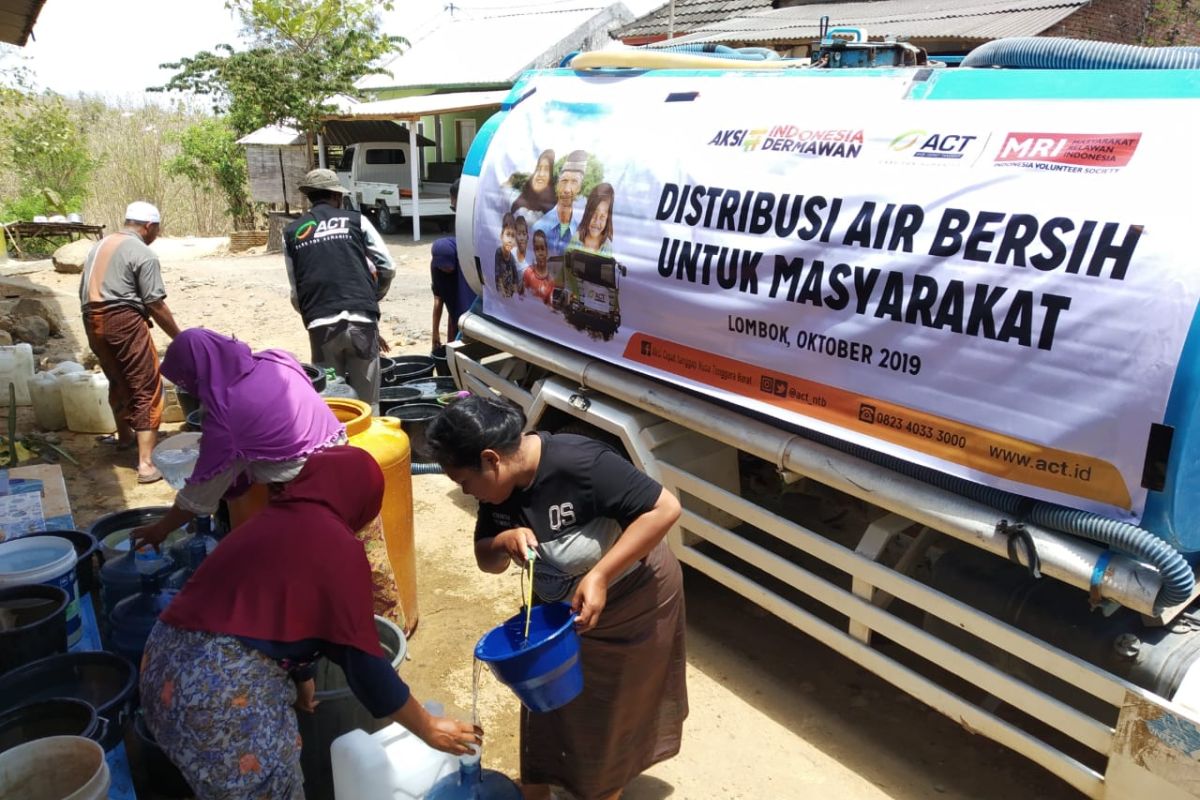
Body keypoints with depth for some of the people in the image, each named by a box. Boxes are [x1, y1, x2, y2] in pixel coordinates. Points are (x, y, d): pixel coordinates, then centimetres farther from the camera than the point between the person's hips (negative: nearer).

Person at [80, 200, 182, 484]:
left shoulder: (99, 246, 18)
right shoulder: (143, 254, -7)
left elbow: (84, 291, 21)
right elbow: (155, 305, -10)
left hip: (92, 321, 8)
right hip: (123, 321, -8)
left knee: (118, 381, 26)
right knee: (146, 388, -4)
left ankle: (124, 436, 46)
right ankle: (147, 463, -10)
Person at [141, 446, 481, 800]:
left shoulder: (271, 522, 17)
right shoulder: (337, 545, -8)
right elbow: (362, 661, -7)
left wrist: (299, 679, 46)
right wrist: (429, 729, 4)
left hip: (165, 659, 9)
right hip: (225, 686, -9)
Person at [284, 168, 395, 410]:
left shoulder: (291, 233, 14)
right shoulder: (356, 220, 10)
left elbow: (295, 291, 10)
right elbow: (387, 268, 9)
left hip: (321, 325, 1)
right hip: (360, 320, -1)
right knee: (366, 403, 6)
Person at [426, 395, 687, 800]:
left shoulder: (579, 463, -35)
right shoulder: (499, 486, -13)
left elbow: (665, 508, -35)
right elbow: (487, 560, -3)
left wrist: (599, 576, -36)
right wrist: (505, 542, -27)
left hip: (632, 604, -6)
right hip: (559, 606, 6)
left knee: (614, 713, 14)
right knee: (547, 702, 18)